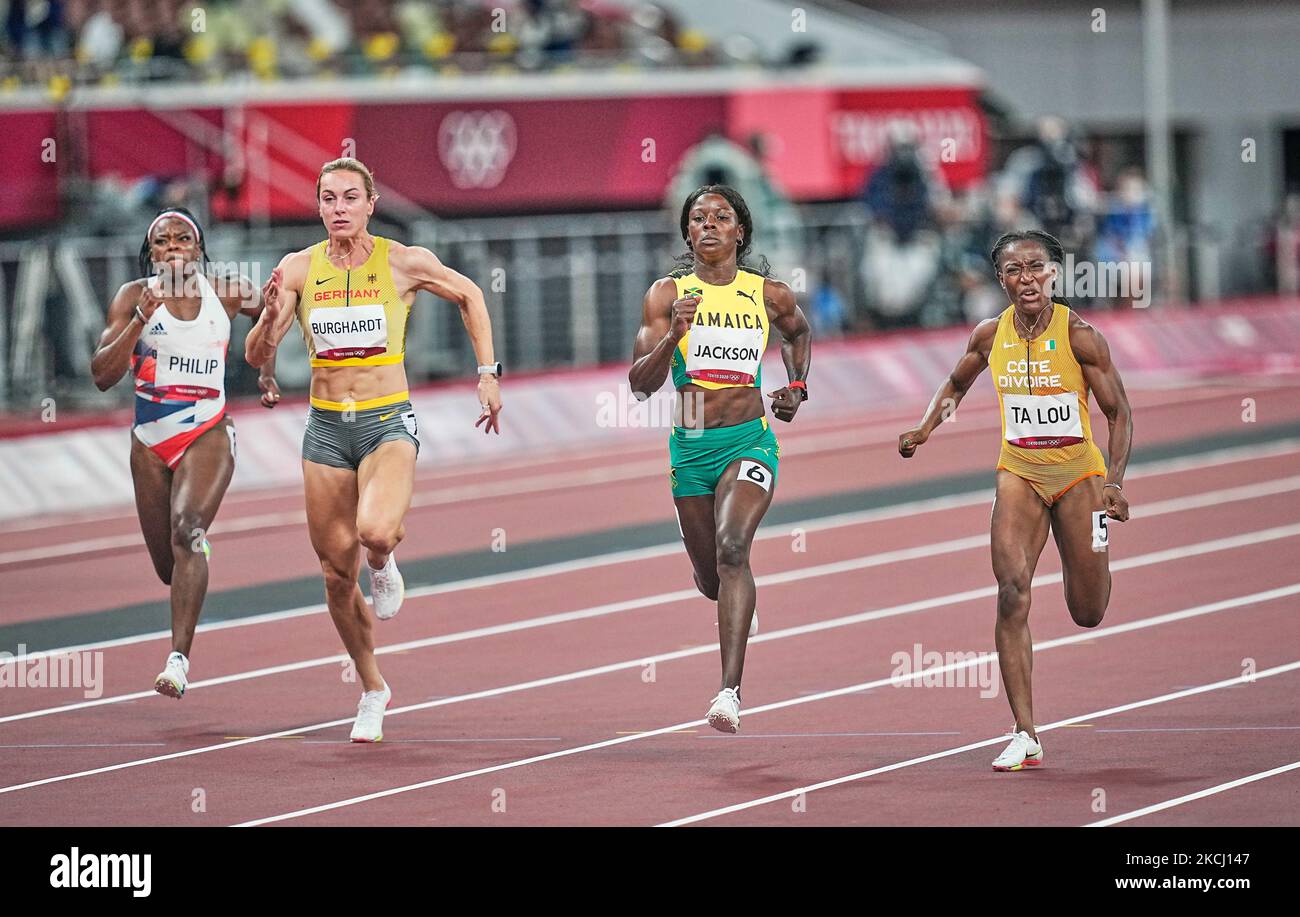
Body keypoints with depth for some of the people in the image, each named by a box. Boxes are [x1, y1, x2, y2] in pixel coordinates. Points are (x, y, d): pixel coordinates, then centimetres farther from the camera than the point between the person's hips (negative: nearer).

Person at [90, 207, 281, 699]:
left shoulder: (226, 292, -2)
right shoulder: (133, 297, -4)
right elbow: (103, 376, -12)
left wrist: (267, 371, 12)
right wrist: (141, 320, -22)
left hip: (207, 434, -2)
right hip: (150, 439, 2)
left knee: (186, 530, -27)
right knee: (168, 566, 10)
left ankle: (179, 660, -33)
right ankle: (199, 549, 51)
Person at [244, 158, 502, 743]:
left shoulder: (403, 262, -6)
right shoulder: (299, 269, -1)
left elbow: (469, 296, 12)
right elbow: (257, 355, -2)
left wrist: (487, 374, 7)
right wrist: (271, 318, -23)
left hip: (388, 424, -3)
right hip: (326, 429, 3)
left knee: (376, 532, -31)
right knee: (336, 573, 6)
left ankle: (383, 565, 7)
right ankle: (373, 692, 26)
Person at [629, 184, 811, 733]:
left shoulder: (768, 294, 2)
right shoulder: (666, 294, -2)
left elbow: (798, 331, 26)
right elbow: (640, 383, -9)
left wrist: (798, 388, 12)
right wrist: (673, 336, -25)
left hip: (749, 441, -2)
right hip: (690, 446, 2)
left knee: (731, 550, -25)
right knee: (710, 578, 13)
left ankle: (730, 691, -33)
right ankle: (740, 603, 55)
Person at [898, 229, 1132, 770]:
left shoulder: (1079, 336, -14)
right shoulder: (990, 336, -3)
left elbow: (1119, 412, -8)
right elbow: (956, 386, 17)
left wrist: (1115, 481, -20)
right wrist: (925, 430, 0)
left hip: (1078, 472, -2)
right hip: (1019, 474, 2)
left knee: (1087, 613, 7)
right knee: (1012, 590, -19)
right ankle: (1024, 737, -18)